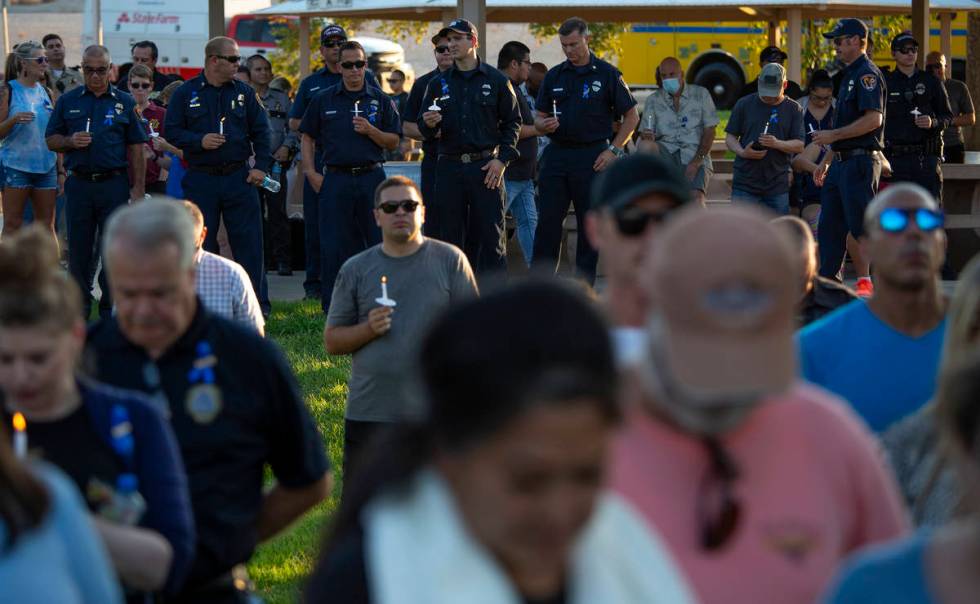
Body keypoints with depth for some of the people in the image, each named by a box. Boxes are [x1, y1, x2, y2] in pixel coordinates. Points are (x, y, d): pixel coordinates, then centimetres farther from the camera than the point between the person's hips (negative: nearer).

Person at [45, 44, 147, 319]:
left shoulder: (124, 102, 6)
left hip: (114, 184, -1)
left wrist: (138, 186, -2)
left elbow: (136, 148, 5)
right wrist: (71, 141, -11)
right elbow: (51, 141, 11)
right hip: (79, 183, 1)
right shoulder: (68, 101, 9)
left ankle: (110, 309, 7)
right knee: (79, 249, 6)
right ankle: (80, 305, 18)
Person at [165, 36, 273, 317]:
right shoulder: (186, 93, 2)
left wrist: (261, 166, -1)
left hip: (239, 178, 1)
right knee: (202, 244, 4)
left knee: (249, 241, -2)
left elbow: (261, 132, 9)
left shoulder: (244, 92, 7)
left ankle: (257, 302, 3)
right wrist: (199, 141, -14)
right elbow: (172, 131, 1)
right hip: (200, 180, -1)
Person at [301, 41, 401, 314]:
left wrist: (371, 131, -12)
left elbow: (394, 142, 6)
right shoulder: (323, 100, 8)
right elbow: (308, 137, 12)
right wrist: (311, 173, 2)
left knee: (380, 241, 1)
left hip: (372, 177, 0)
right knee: (333, 246, 0)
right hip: (336, 178, 0)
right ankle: (332, 308, 6)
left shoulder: (380, 100, 7)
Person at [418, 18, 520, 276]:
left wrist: (502, 159, -6)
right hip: (449, 168, 3)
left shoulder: (496, 80, 4)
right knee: (451, 236, 4)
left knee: (491, 236, -3)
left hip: (487, 167, -3)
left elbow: (513, 122, 5)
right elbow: (423, 128, 13)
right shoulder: (439, 84, 11)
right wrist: (428, 124, -12)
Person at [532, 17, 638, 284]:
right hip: (557, 155, 3)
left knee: (590, 225, 2)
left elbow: (631, 117, 3)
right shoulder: (554, 76, 10)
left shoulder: (607, 74, 0)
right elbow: (539, 118, 15)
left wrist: (613, 150, -6)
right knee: (547, 222, 0)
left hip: (592, 157, -3)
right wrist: (545, 125, -9)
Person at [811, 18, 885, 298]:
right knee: (829, 226, 9)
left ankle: (865, 283, -3)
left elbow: (873, 119, -22)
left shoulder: (867, 74, -11)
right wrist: (827, 160, 23)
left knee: (859, 227, -7)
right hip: (842, 162, 10)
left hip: (860, 162, -10)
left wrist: (832, 135, -18)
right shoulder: (849, 75, 20)